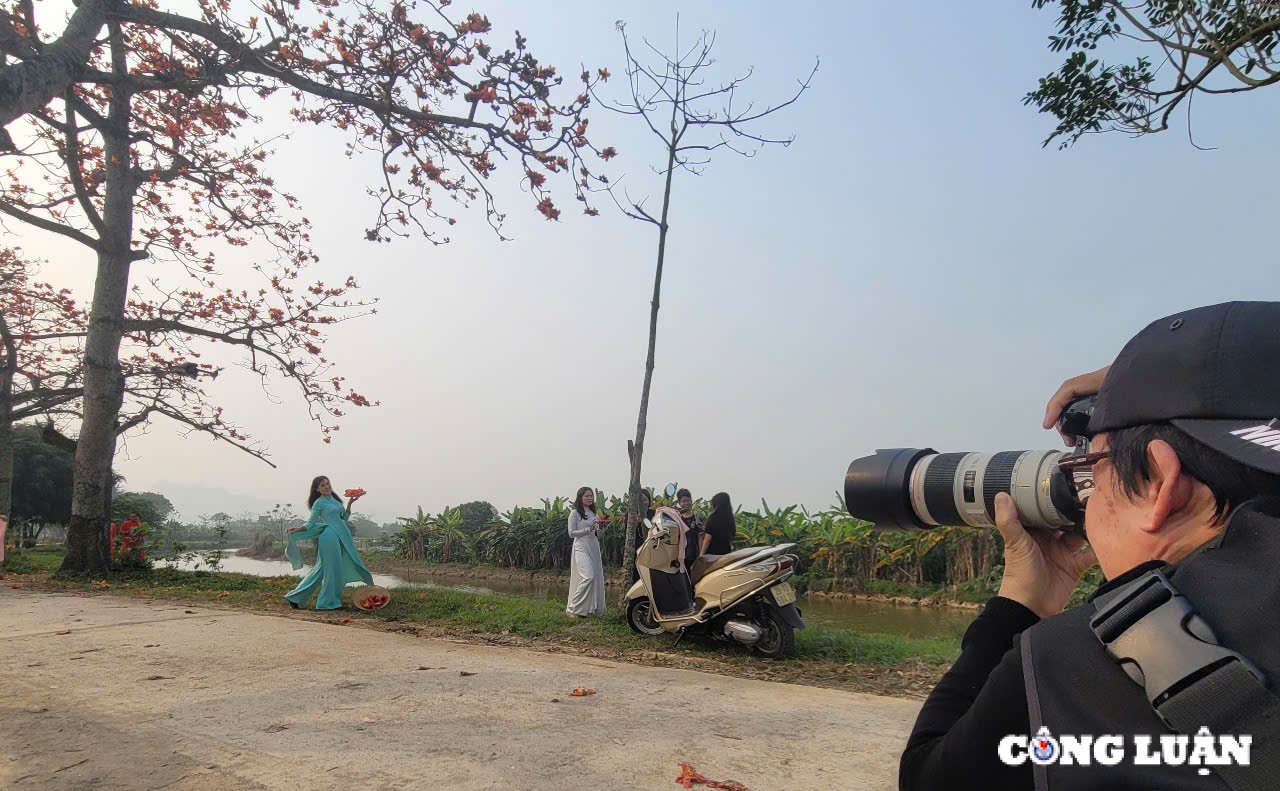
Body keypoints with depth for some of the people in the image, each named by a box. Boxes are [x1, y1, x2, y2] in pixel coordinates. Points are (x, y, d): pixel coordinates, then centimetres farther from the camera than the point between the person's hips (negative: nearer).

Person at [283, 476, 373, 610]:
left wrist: (349, 503, 10)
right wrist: (296, 530, -18)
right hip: (329, 537, -8)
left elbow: (344, 518, 19)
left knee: (323, 568, 11)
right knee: (333, 569, -4)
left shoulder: (335, 500, 17)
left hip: (342, 537, 8)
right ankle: (329, 601, 6)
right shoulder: (319, 503, -3)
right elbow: (310, 523, -2)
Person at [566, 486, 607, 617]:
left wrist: (600, 527, 1)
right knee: (588, 577, -19)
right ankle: (574, 608, -12)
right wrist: (588, 529, -14)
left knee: (596, 579, 2)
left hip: (594, 548, 7)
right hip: (581, 548, -7)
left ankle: (592, 608, 10)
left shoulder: (593, 513, 17)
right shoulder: (575, 513, -3)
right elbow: (571, 532, -7)